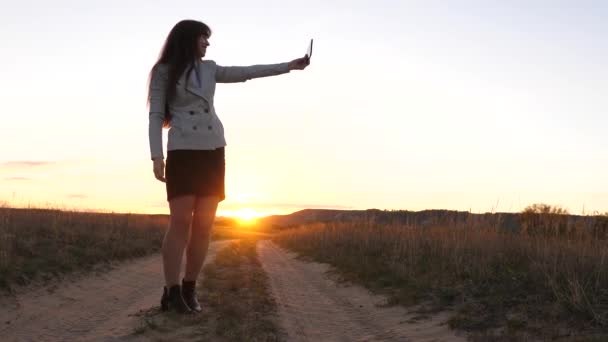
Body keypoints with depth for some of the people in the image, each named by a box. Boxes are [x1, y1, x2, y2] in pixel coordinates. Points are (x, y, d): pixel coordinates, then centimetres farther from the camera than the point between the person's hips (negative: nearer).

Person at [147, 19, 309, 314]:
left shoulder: (209, 69, 17)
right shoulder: (164, 72, 3)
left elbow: (247, 73, 19)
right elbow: (156, 117, -2)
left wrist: (288, 66, 17)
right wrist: (156, 157, -12)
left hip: (213, 152, 5)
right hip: (183, 153, -5)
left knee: (204, 224, -2)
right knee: (181, 222, -14)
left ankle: (189, 290, 4)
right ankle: (172, 291, -11)